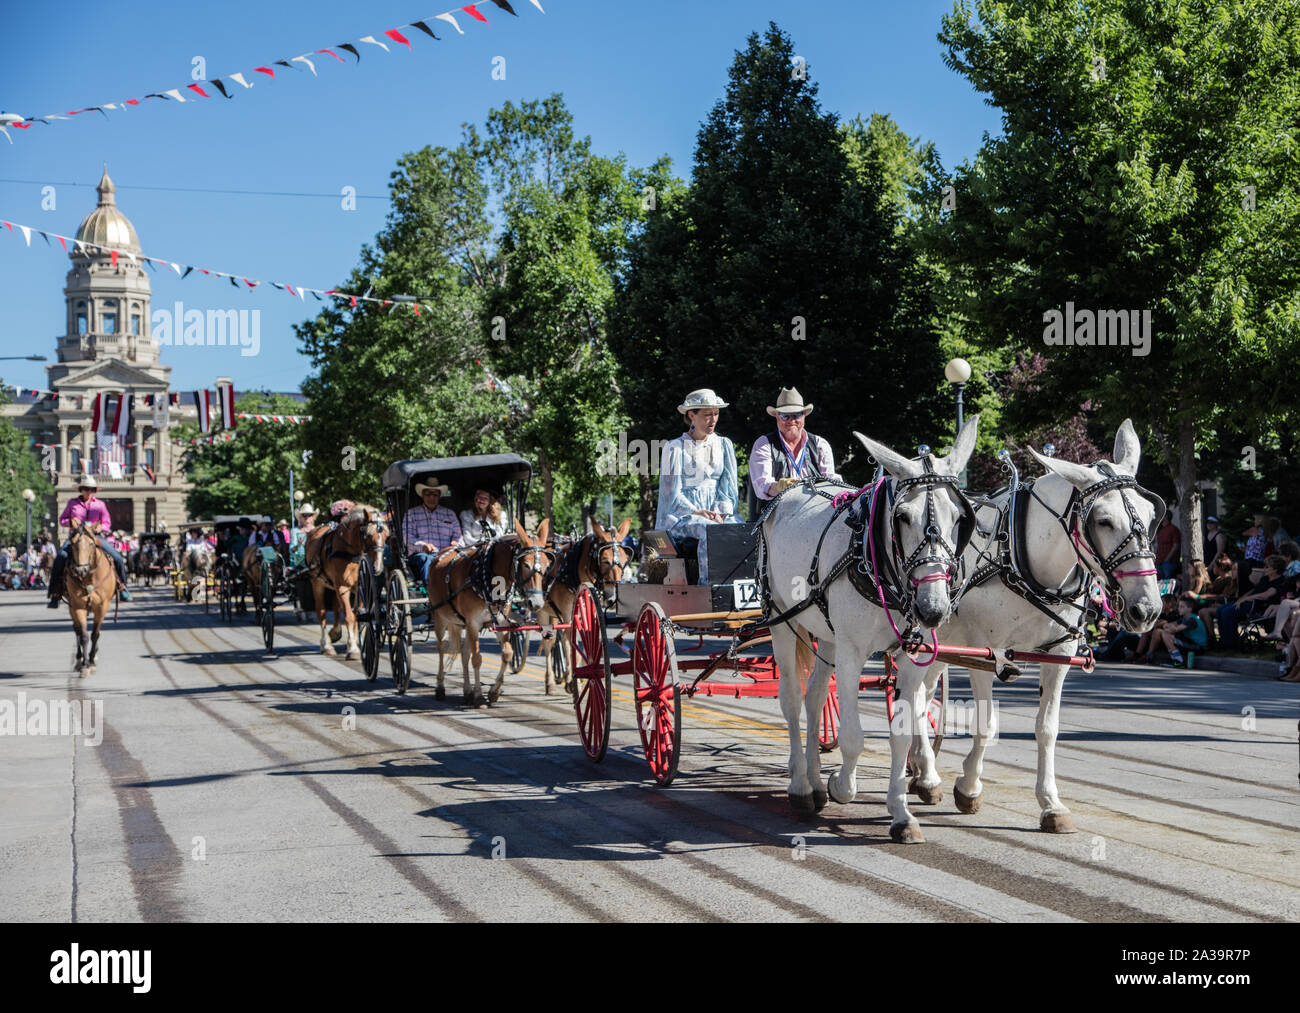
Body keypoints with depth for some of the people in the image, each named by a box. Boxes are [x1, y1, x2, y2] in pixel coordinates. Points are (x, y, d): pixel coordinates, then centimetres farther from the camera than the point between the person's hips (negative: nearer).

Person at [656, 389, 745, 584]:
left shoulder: (724, 445, 16)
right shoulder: (675, 448, 3)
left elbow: (729, 485, 12)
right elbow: (672, 493, -2)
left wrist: (722, 512, -8)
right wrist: (697, 512, -18)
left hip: (719, 512, 4)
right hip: (682, 515, -4)